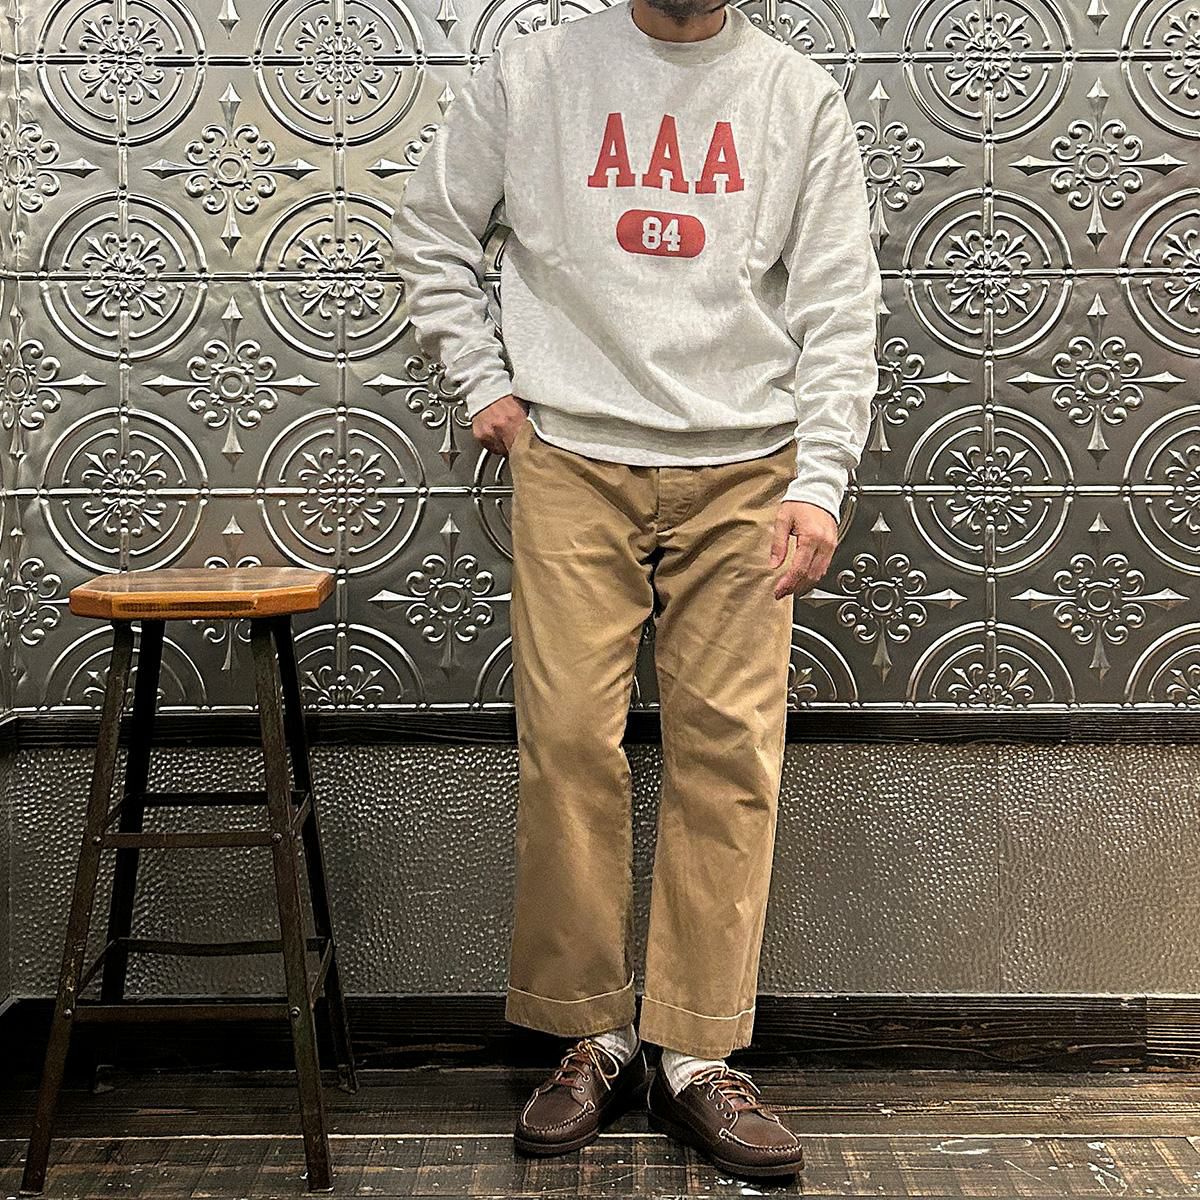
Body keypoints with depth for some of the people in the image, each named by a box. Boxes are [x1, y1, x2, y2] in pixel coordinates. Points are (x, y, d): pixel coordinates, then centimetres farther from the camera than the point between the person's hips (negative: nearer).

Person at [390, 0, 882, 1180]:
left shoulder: (800, 95, 9)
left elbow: (839, 306, 3)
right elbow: (431, 230, 18)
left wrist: (819, 484, -7)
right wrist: (484, 383, 7)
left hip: (743, 471, 1)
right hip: (572, 461, 0)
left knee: (729, 752, -3)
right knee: (568, 742, -4)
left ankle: (697, 1058, 8)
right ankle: (593, 1037, 12)